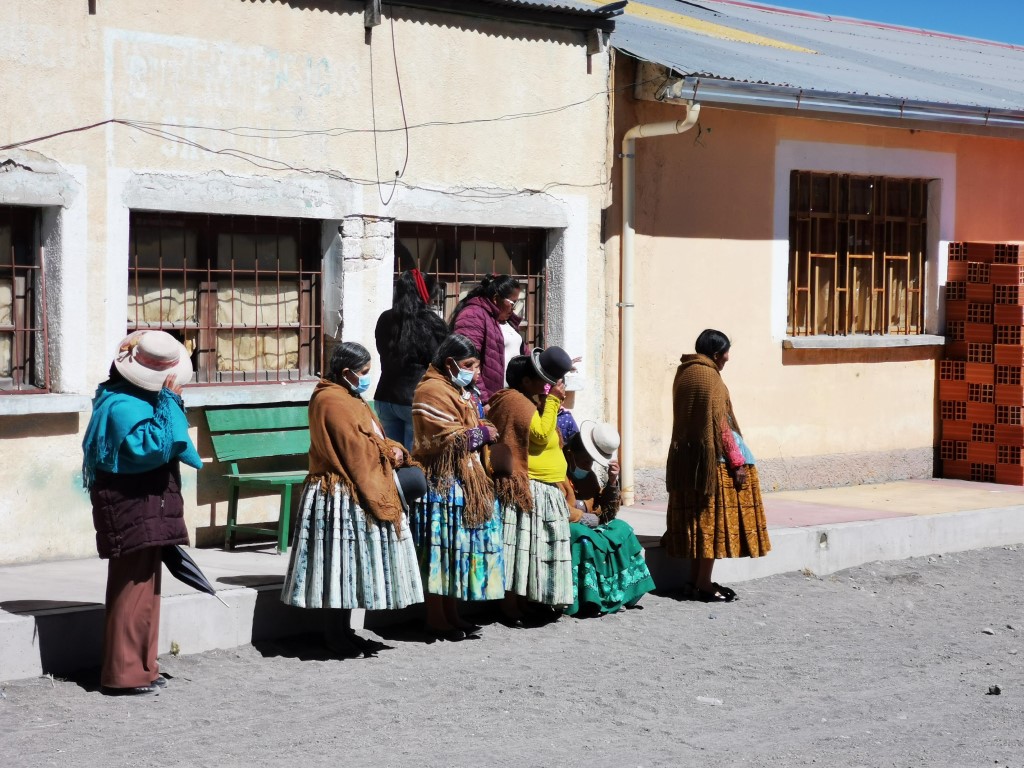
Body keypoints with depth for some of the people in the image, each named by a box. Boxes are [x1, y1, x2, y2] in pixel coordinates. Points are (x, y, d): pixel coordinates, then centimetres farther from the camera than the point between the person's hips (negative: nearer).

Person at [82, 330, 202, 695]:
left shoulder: (141, 398, 13)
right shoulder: (122, 406, -19)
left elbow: (166, 444, 24)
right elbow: (153, 446, -29)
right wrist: (168, 401, -25)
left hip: (147, 509, 11)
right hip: (132, 511, -11)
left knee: (144, 588, 14)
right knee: (133, 589, -8)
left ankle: (140, 668, 22)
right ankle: (124, 674, -3)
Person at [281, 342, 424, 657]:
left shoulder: (349, 398, 18)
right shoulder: (332, 402, -16)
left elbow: (373, 439, 19)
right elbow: (357, 448, -21)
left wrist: (394, 451, -1)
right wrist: (389, 451, -4)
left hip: (360, 495, 11)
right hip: (342, 498, -11)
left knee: (351, 566, 12)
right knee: (342, 562, -6)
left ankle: (342, 632, 18)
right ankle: (336, 636, -1)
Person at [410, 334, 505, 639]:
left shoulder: (462, 391, 19)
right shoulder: (432, 392, -13)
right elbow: (446, 439, -20)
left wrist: (486, 432, 8)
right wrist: (481, 434, -9)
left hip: (466, 482, 10)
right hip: (442, 485, -10)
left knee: (459, 549, 12)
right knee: (444, 549, -7)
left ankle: (451, 615, 20)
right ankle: (437, 621, -1)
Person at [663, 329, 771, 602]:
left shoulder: (684, 373, 11)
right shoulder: (709, 378, -15)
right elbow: (720, 424, -18)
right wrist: (738, 462, -14)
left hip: (685, 458, 9)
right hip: (711, 458, -9)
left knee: (697, 516, 14)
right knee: (712, 517, -4)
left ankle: (697, 577, 20)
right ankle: (704, 584, -3)